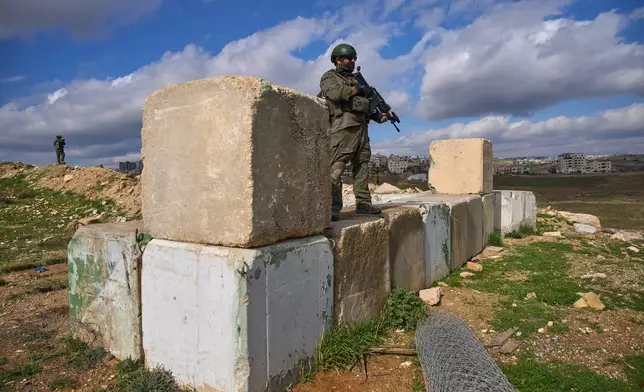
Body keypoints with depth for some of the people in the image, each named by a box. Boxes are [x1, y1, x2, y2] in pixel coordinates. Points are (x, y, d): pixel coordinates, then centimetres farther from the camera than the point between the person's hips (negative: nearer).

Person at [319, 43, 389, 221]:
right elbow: (335, 93, -14)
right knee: (336, 167, -15)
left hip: (361, 127, 8)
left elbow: (366, 104, 23)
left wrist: (378, 117, 7)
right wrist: (355, 90, -2)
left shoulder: (356, 80, 28)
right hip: (343, 127, -8)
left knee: (362, 166, 6)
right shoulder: (329, 77, 7)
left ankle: (363, 203, 10)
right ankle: (332, 208, -20)